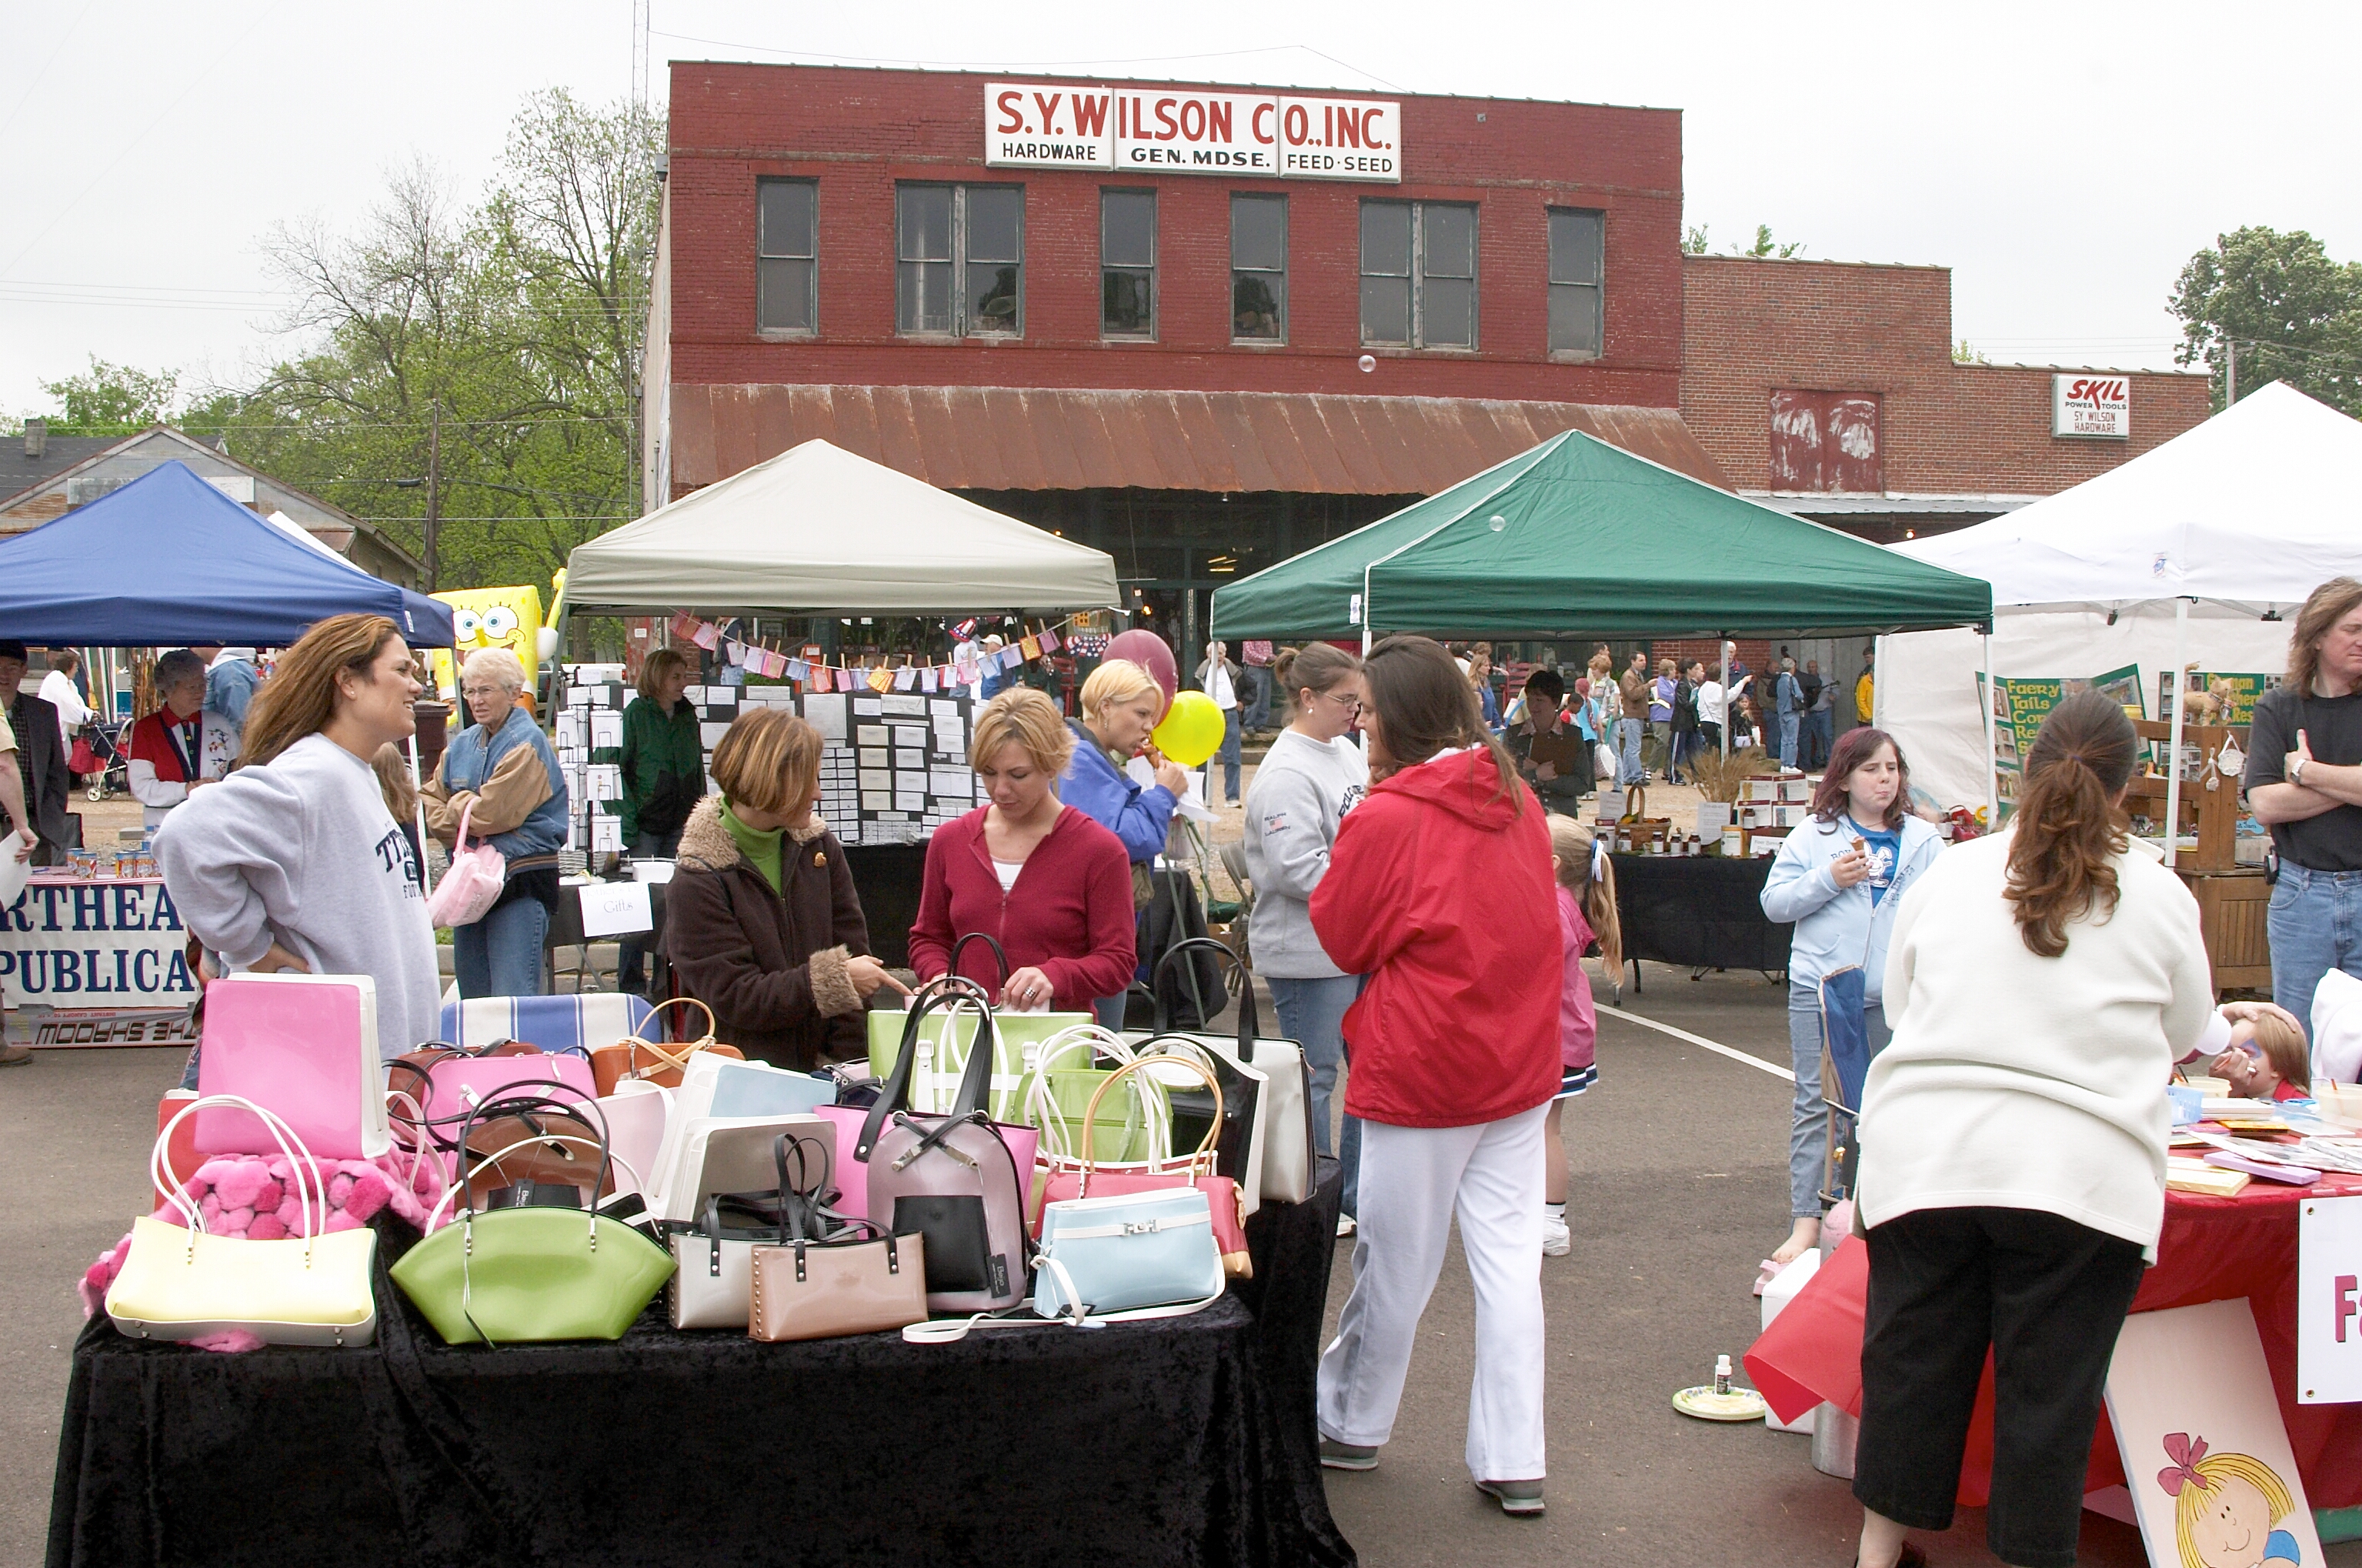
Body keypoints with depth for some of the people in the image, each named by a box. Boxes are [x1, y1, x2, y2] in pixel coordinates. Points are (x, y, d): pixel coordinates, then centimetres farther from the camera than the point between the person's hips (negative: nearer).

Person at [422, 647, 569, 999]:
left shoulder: (527, 744, -10)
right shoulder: (462, 744, 14)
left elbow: (489, 814, -17)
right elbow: (431, 801, 11)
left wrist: (457, 806, 3)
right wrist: (466, 823, -8)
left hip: (520, 880, -8)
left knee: (513, 999, -12)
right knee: (472, 995, 12)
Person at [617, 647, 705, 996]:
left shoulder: (688, 716, 12)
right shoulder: (636, 714, -3)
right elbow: (622, 769, -7)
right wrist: (628, 823, -15)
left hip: (682, 823, 4)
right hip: (646, 822, -4)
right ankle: (631, 983, 5)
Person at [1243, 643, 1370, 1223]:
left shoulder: (1346, 751, 11)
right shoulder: (1286, 773, -18)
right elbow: (1298, 870, -25)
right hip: (1309, 952, -9)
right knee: (1314, 1077, 2)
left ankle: (1359, 1195, 28)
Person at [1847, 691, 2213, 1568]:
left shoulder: (1946, 875, 7)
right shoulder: (2159, 894, 3)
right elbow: (2187, 1033, 17)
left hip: (1926, 1155, 2)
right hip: (2079, 1168, -2)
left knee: (1911, 1362, 15)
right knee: (2050, 1387, 8)